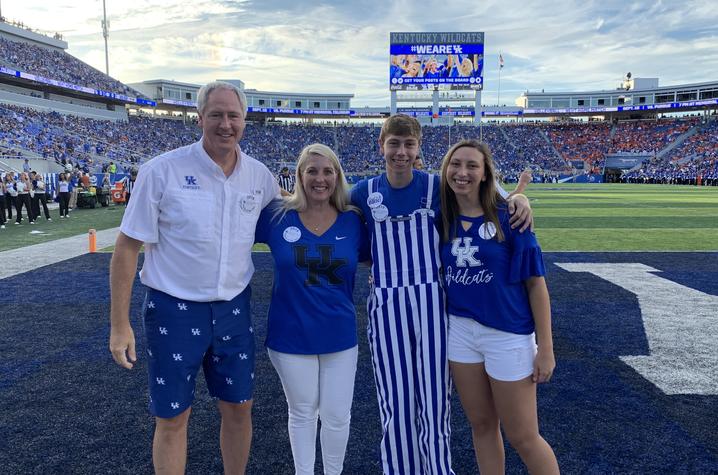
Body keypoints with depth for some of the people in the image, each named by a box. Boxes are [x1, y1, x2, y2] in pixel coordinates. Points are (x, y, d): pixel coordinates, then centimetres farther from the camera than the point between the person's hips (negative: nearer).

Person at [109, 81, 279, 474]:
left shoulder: (259, 175, -1)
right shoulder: (162, 171, -12)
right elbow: (127, 247, -9)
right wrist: (119, 324, -10)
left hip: (234, 308, 4)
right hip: (174, 309, -3)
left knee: (238, 407, 16)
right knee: (172, 417, 9)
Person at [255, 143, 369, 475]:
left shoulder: (353, 221, -4)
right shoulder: (277, 216, -9)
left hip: (339, 334, 1)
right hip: (291, 334, -1)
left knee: (337, 415, 13)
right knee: (302, 413, 18)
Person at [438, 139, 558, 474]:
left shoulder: (507, 216, -12)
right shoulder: (442, 217, 0)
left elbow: (535, 283, -10)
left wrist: (546, 348, -10)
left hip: (508, 335, -4)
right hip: (459, 332, 4)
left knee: (523, 437, 6)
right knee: (482, 425, 17)